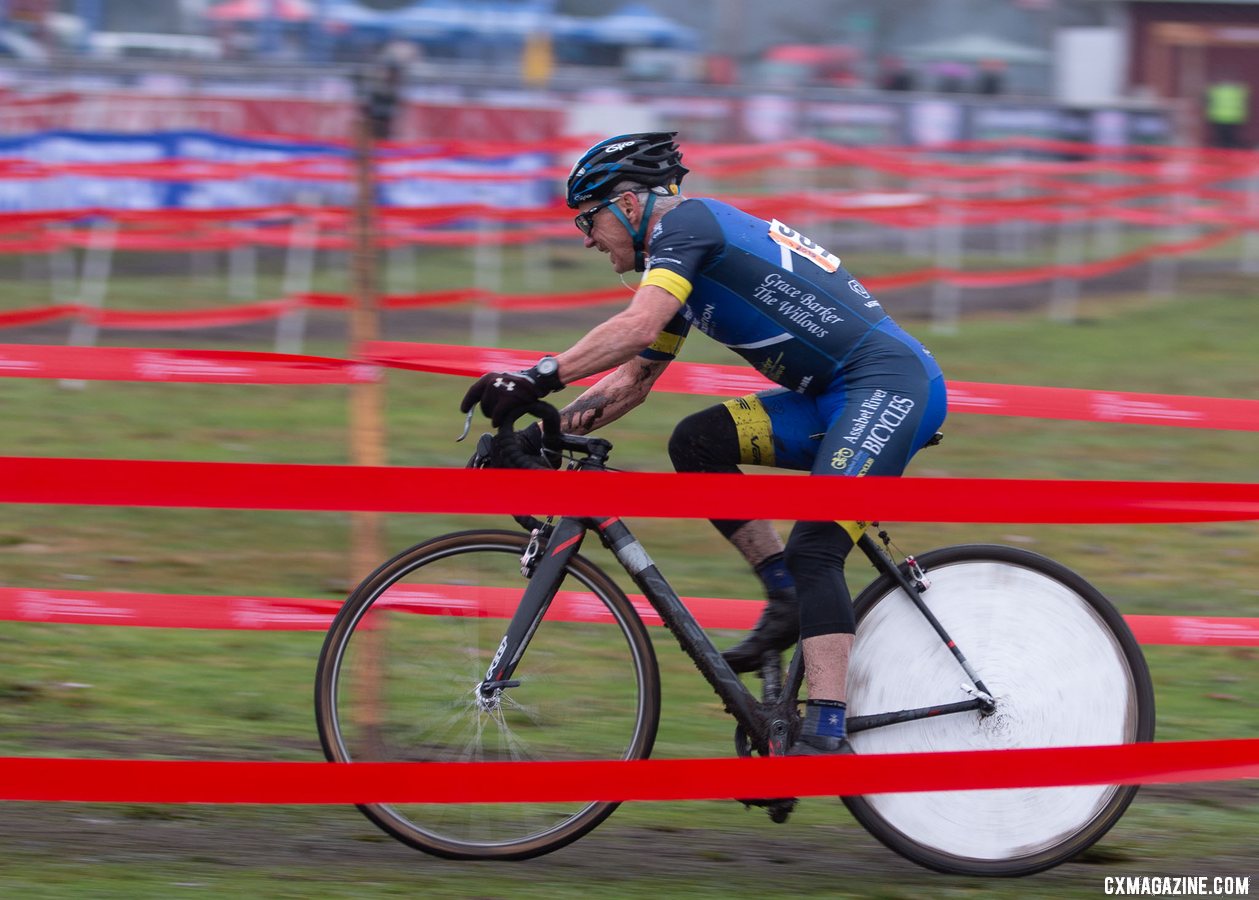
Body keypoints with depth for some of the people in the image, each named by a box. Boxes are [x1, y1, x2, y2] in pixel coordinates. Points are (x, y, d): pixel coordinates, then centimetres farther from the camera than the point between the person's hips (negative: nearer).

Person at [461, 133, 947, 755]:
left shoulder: (685, 221, -9)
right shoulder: (679, 257, 20)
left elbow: (637, 327, -25)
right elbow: (631, 380, 23)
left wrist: (541, 378, -26)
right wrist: (541, 433, 14)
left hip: (891, 380, -10)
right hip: (836, 399, 10)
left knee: (813, 552, -21)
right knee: (696, 443, 1)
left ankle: (825, 734, -30)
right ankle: (787, 594, 5)